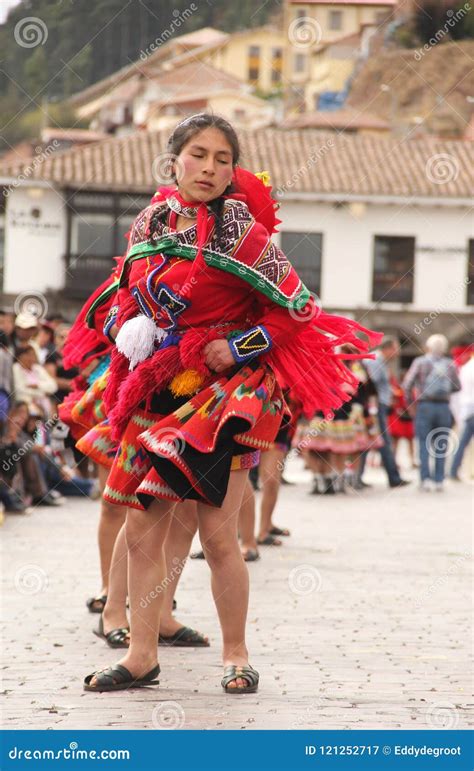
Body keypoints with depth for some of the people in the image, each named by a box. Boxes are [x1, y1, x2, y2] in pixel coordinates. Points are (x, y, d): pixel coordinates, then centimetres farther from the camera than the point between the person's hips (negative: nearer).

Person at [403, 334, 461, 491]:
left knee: (424, 445, 0)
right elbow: (457, 387, 12)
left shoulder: (420, 362, -2)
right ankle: (439, 480, 4)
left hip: (424, 406, -2)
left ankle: (425, 478, -11)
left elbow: (407, 385, -7)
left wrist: (410, 403, 6)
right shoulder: (449, 364, 4)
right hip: (444, 407, 2)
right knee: (441, 446, 7)